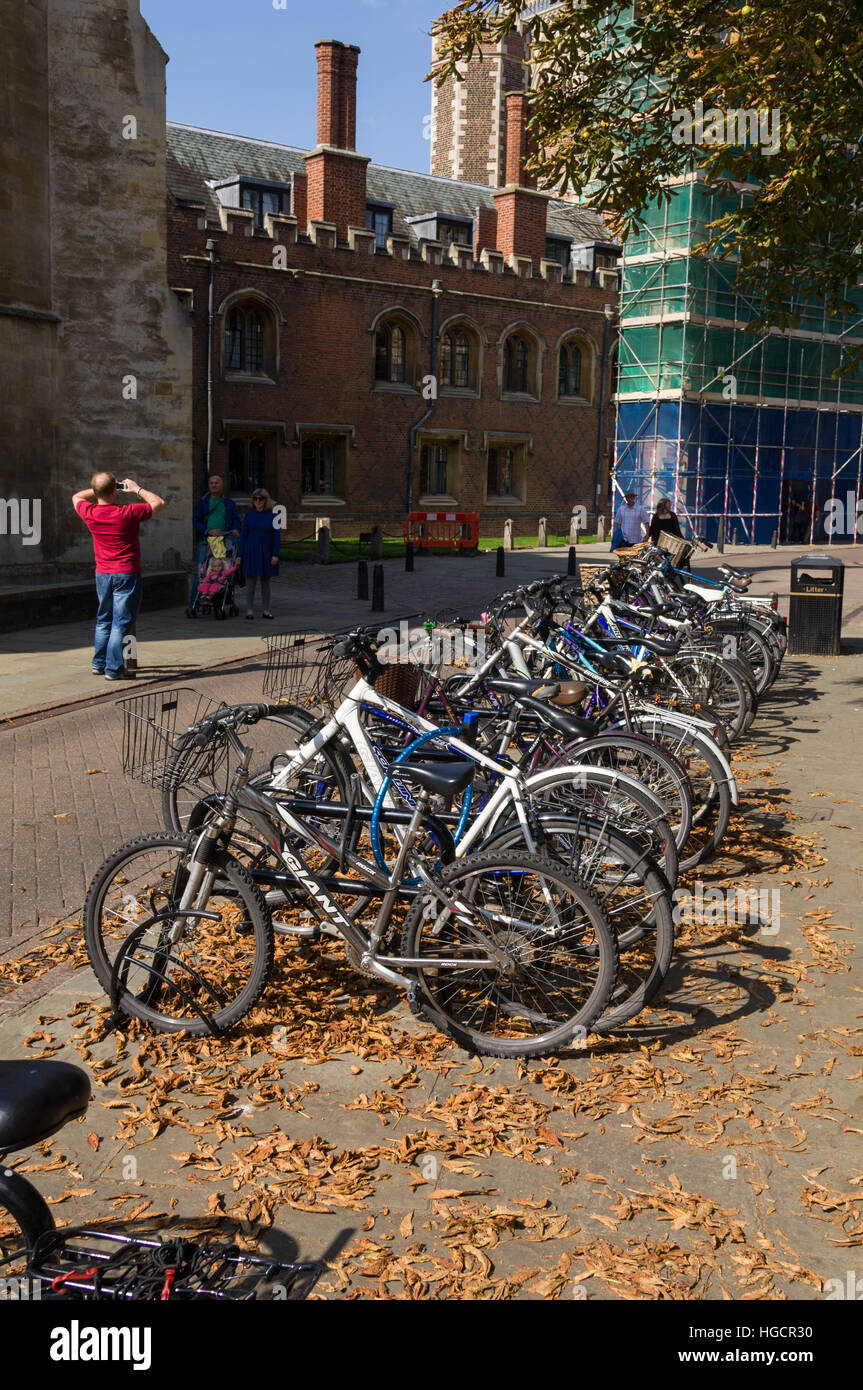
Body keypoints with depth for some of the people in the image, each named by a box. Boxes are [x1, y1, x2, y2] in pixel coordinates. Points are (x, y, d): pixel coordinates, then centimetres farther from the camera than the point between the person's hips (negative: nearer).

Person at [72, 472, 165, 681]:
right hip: (127, 574, -5)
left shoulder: (89, 513, -4)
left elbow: (77, 497, 20)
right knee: (121, 622, -1)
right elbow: (159, 503, -4)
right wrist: (137, 489, 2)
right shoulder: (127, 513, -17)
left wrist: (98, 490, 12)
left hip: (102, 574, 5)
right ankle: (114, 668, -1)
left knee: (104, 620, 19)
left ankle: (99, 663, 25)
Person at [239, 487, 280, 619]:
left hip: (266, 553, 0)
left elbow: (277, 536, 0)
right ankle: (250, 610, 5)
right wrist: (240, 555, 1)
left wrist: (275, 554, -8)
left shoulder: (272, 516, 0)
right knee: (250, 582, -1)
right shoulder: (249, 515, 3)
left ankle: (266, 610, 16)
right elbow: (244, 535, 5)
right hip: (251, 552, 0)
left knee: (265, 582, 9)